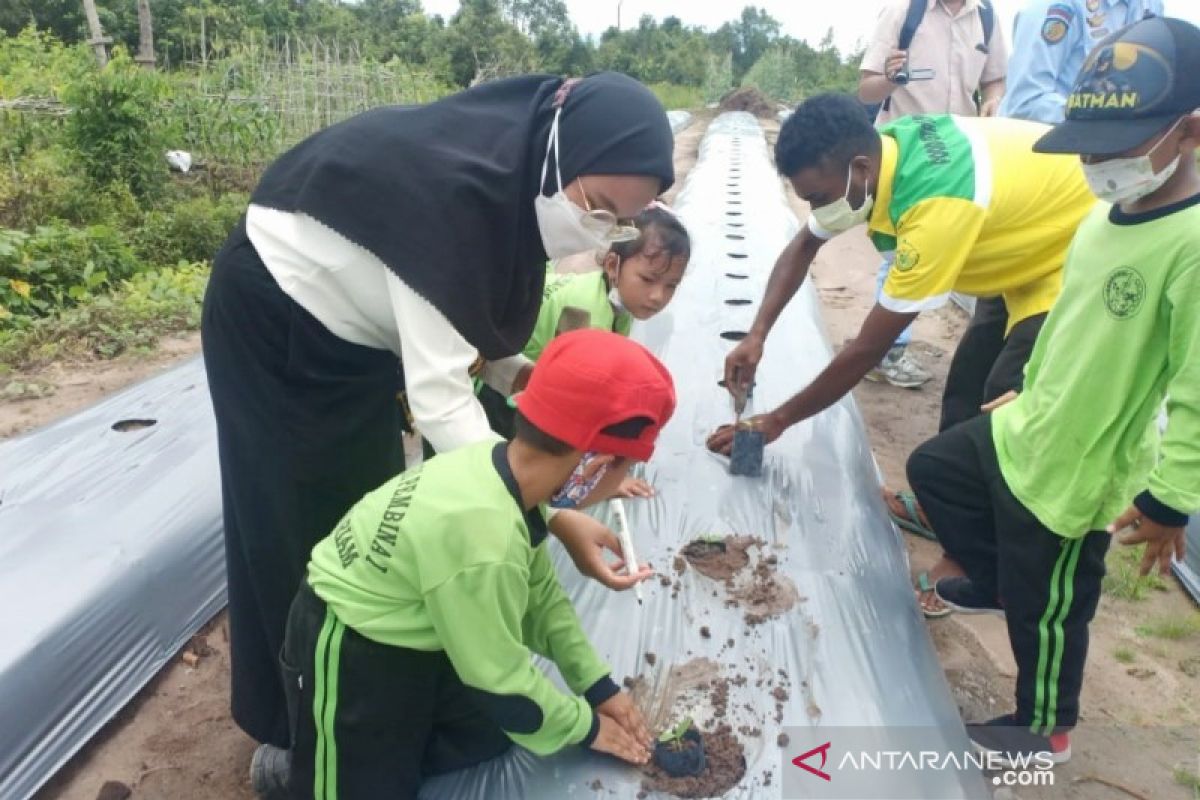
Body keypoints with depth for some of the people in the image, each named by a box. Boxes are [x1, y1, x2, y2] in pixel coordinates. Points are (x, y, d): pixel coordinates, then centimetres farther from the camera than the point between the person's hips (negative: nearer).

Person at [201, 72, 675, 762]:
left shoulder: (513, 179, -10)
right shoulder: (456, 190, -36)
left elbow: (455, 315, -1)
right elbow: (439, 395, -37)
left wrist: (521, 373, -16)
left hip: (347, 331, 8)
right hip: (273, 323, -8)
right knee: (301, 529, 4)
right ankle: (293, 729, 27)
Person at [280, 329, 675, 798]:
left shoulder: (503, 466, -13)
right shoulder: (483, 540, -37)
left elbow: (541, 595, 2)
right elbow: (501, 679, -22)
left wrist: (598, 685, 7)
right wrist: (584, 726, -6)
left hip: (409, 634, 8)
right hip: (351, 651, -8)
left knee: (488, 736, 14)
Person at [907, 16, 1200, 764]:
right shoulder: (1105, 217, 2)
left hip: (1075, 473, -8)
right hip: (1023, 428, 9)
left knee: (1046, 608, 10)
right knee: (931, 470, 24)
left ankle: (1045, 729, 38)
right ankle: (995, 580, 45)